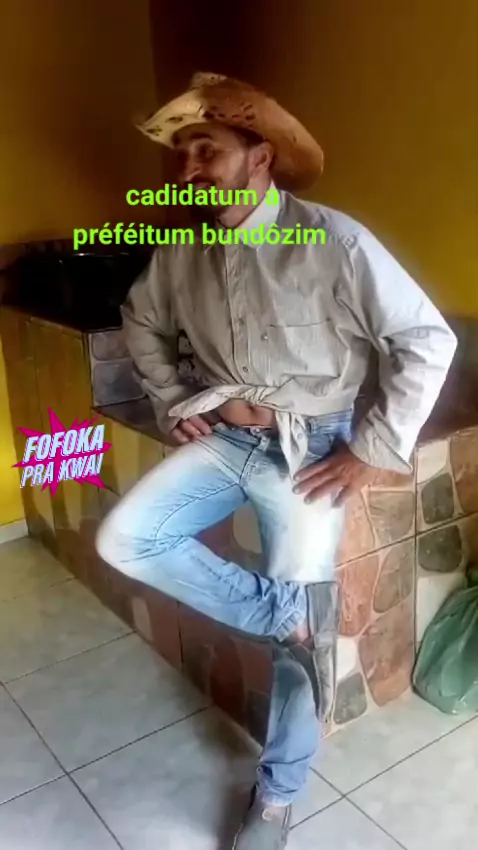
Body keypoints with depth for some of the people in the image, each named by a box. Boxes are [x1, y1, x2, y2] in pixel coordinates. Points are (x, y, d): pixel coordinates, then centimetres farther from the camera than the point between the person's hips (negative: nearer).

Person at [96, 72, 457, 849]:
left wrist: (373, 450, -15)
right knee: (123, 540, -15)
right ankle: (281, 614, -3)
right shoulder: (182, 251, -1)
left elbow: (429, 342, -15)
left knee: (303, 631, 0)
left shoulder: (334, 243, -17)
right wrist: (173, 403, 7)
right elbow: (142, 322, 18)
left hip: (309, 449, -4)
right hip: (222, 438, 5)